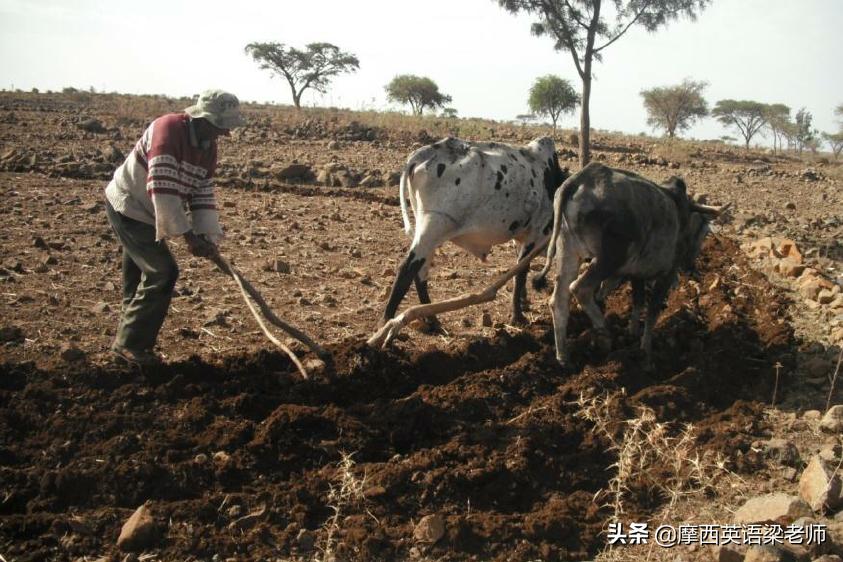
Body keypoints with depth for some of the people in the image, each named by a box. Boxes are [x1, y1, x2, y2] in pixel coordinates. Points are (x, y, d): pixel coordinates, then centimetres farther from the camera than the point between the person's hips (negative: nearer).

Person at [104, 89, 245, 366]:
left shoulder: (208, 146, 1)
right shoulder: (168, 129, -26)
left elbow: (202, 194, 2)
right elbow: (162, 189, -32)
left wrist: (209, 237, -12)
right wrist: (188, 235, -32)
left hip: (143, 212, 9)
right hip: (128, 207, -9)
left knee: (139, 276, 15)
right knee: (163, 272, -13)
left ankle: (127, 343, 27)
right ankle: (131, 344, -3)